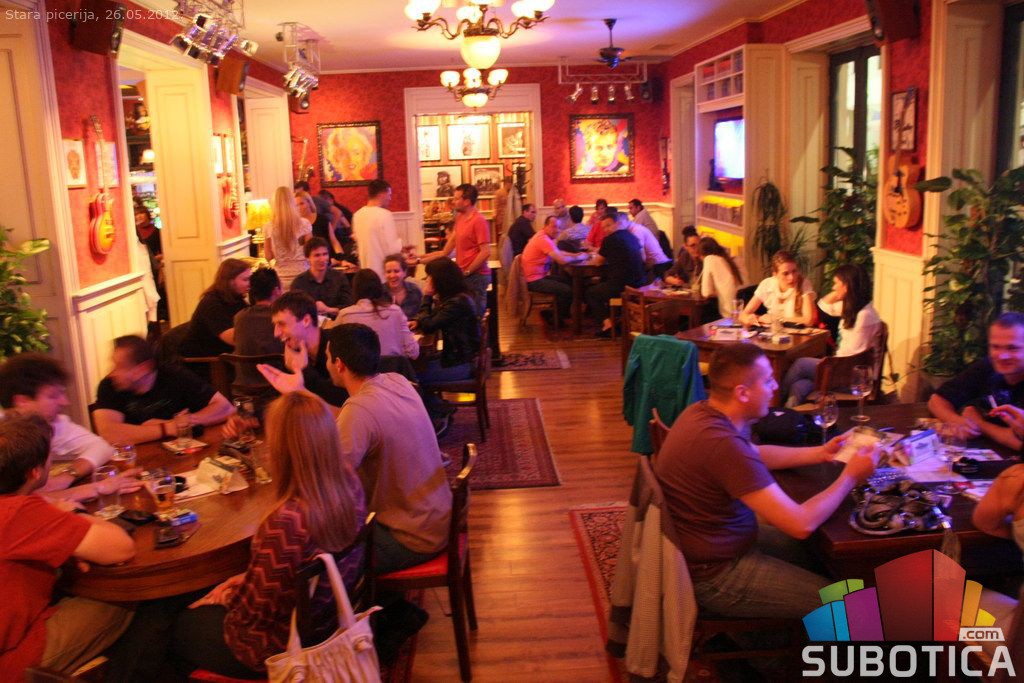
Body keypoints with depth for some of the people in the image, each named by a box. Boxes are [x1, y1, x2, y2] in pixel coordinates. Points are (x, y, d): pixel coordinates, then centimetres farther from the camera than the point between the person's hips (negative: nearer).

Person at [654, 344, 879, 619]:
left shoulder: (703, 412, -3)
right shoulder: (724, 444, -33)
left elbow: (754, 455, 19)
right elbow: (801, 524, -27)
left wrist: (820, 453, 10)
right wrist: (850, 477, -12)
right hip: (713, 575, -10)